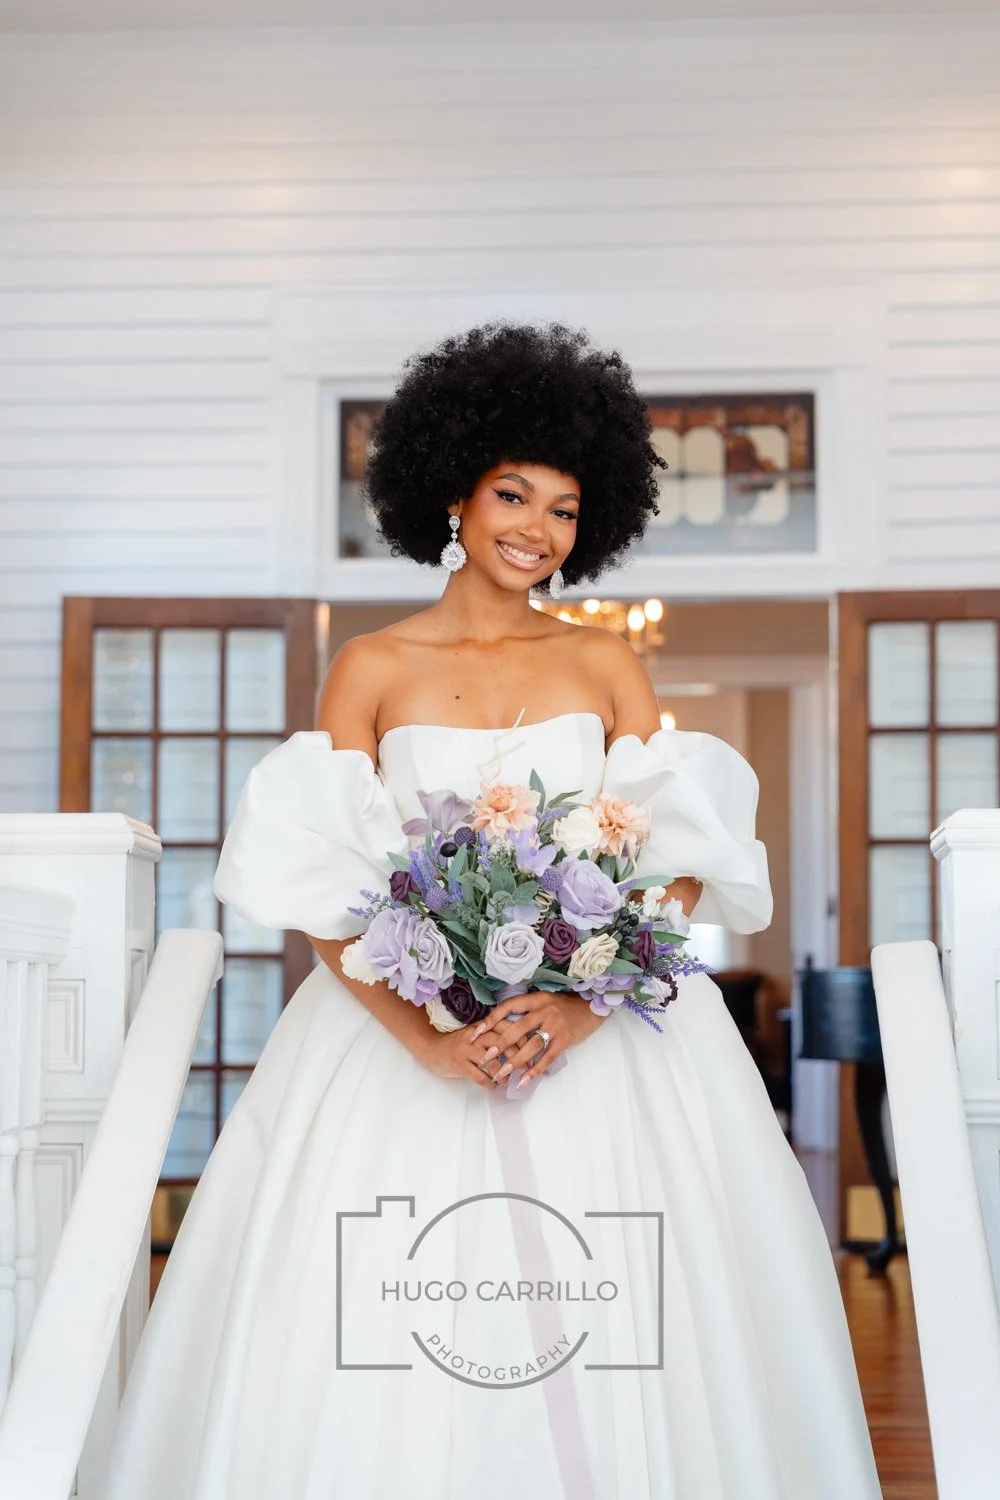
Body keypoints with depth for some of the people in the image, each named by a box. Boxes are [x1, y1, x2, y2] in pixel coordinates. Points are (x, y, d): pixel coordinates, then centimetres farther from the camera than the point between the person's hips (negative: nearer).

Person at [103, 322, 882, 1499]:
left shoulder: (607, 666, 10)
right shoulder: (371, 671, 6)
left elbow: (682, 867, 2)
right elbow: (318, 886, -3)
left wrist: (580, 1011, -14)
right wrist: (426, 1035, -16)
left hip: (602, 1036, 1)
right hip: (403, 1028, -1)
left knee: (620, 1355, -4)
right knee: (363, 1347, -7)